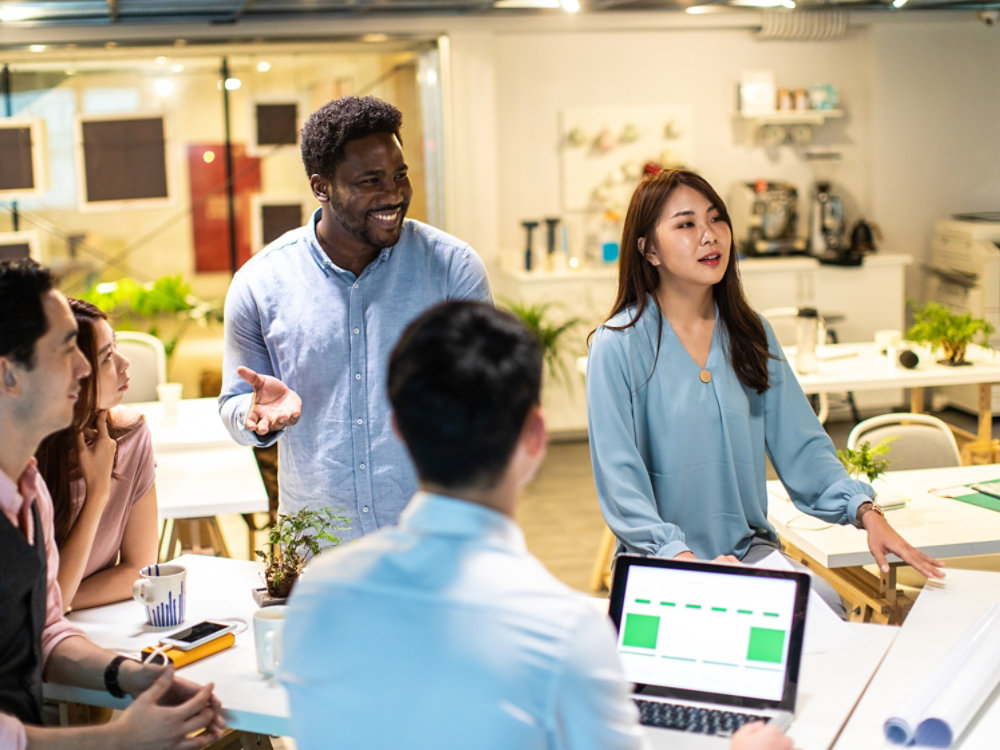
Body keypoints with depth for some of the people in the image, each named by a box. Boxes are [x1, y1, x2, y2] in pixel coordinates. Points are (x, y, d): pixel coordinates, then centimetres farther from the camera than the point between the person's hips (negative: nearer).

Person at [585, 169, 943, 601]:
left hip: (750, 549, 5)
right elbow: (620, 480, -14)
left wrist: (866, 512, -8)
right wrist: (686, 562, -27)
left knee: (824, 605, -23)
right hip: (661, 566, -5)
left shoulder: (750, 334, 10)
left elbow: (799, 446, 8)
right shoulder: (618, 347, -8)